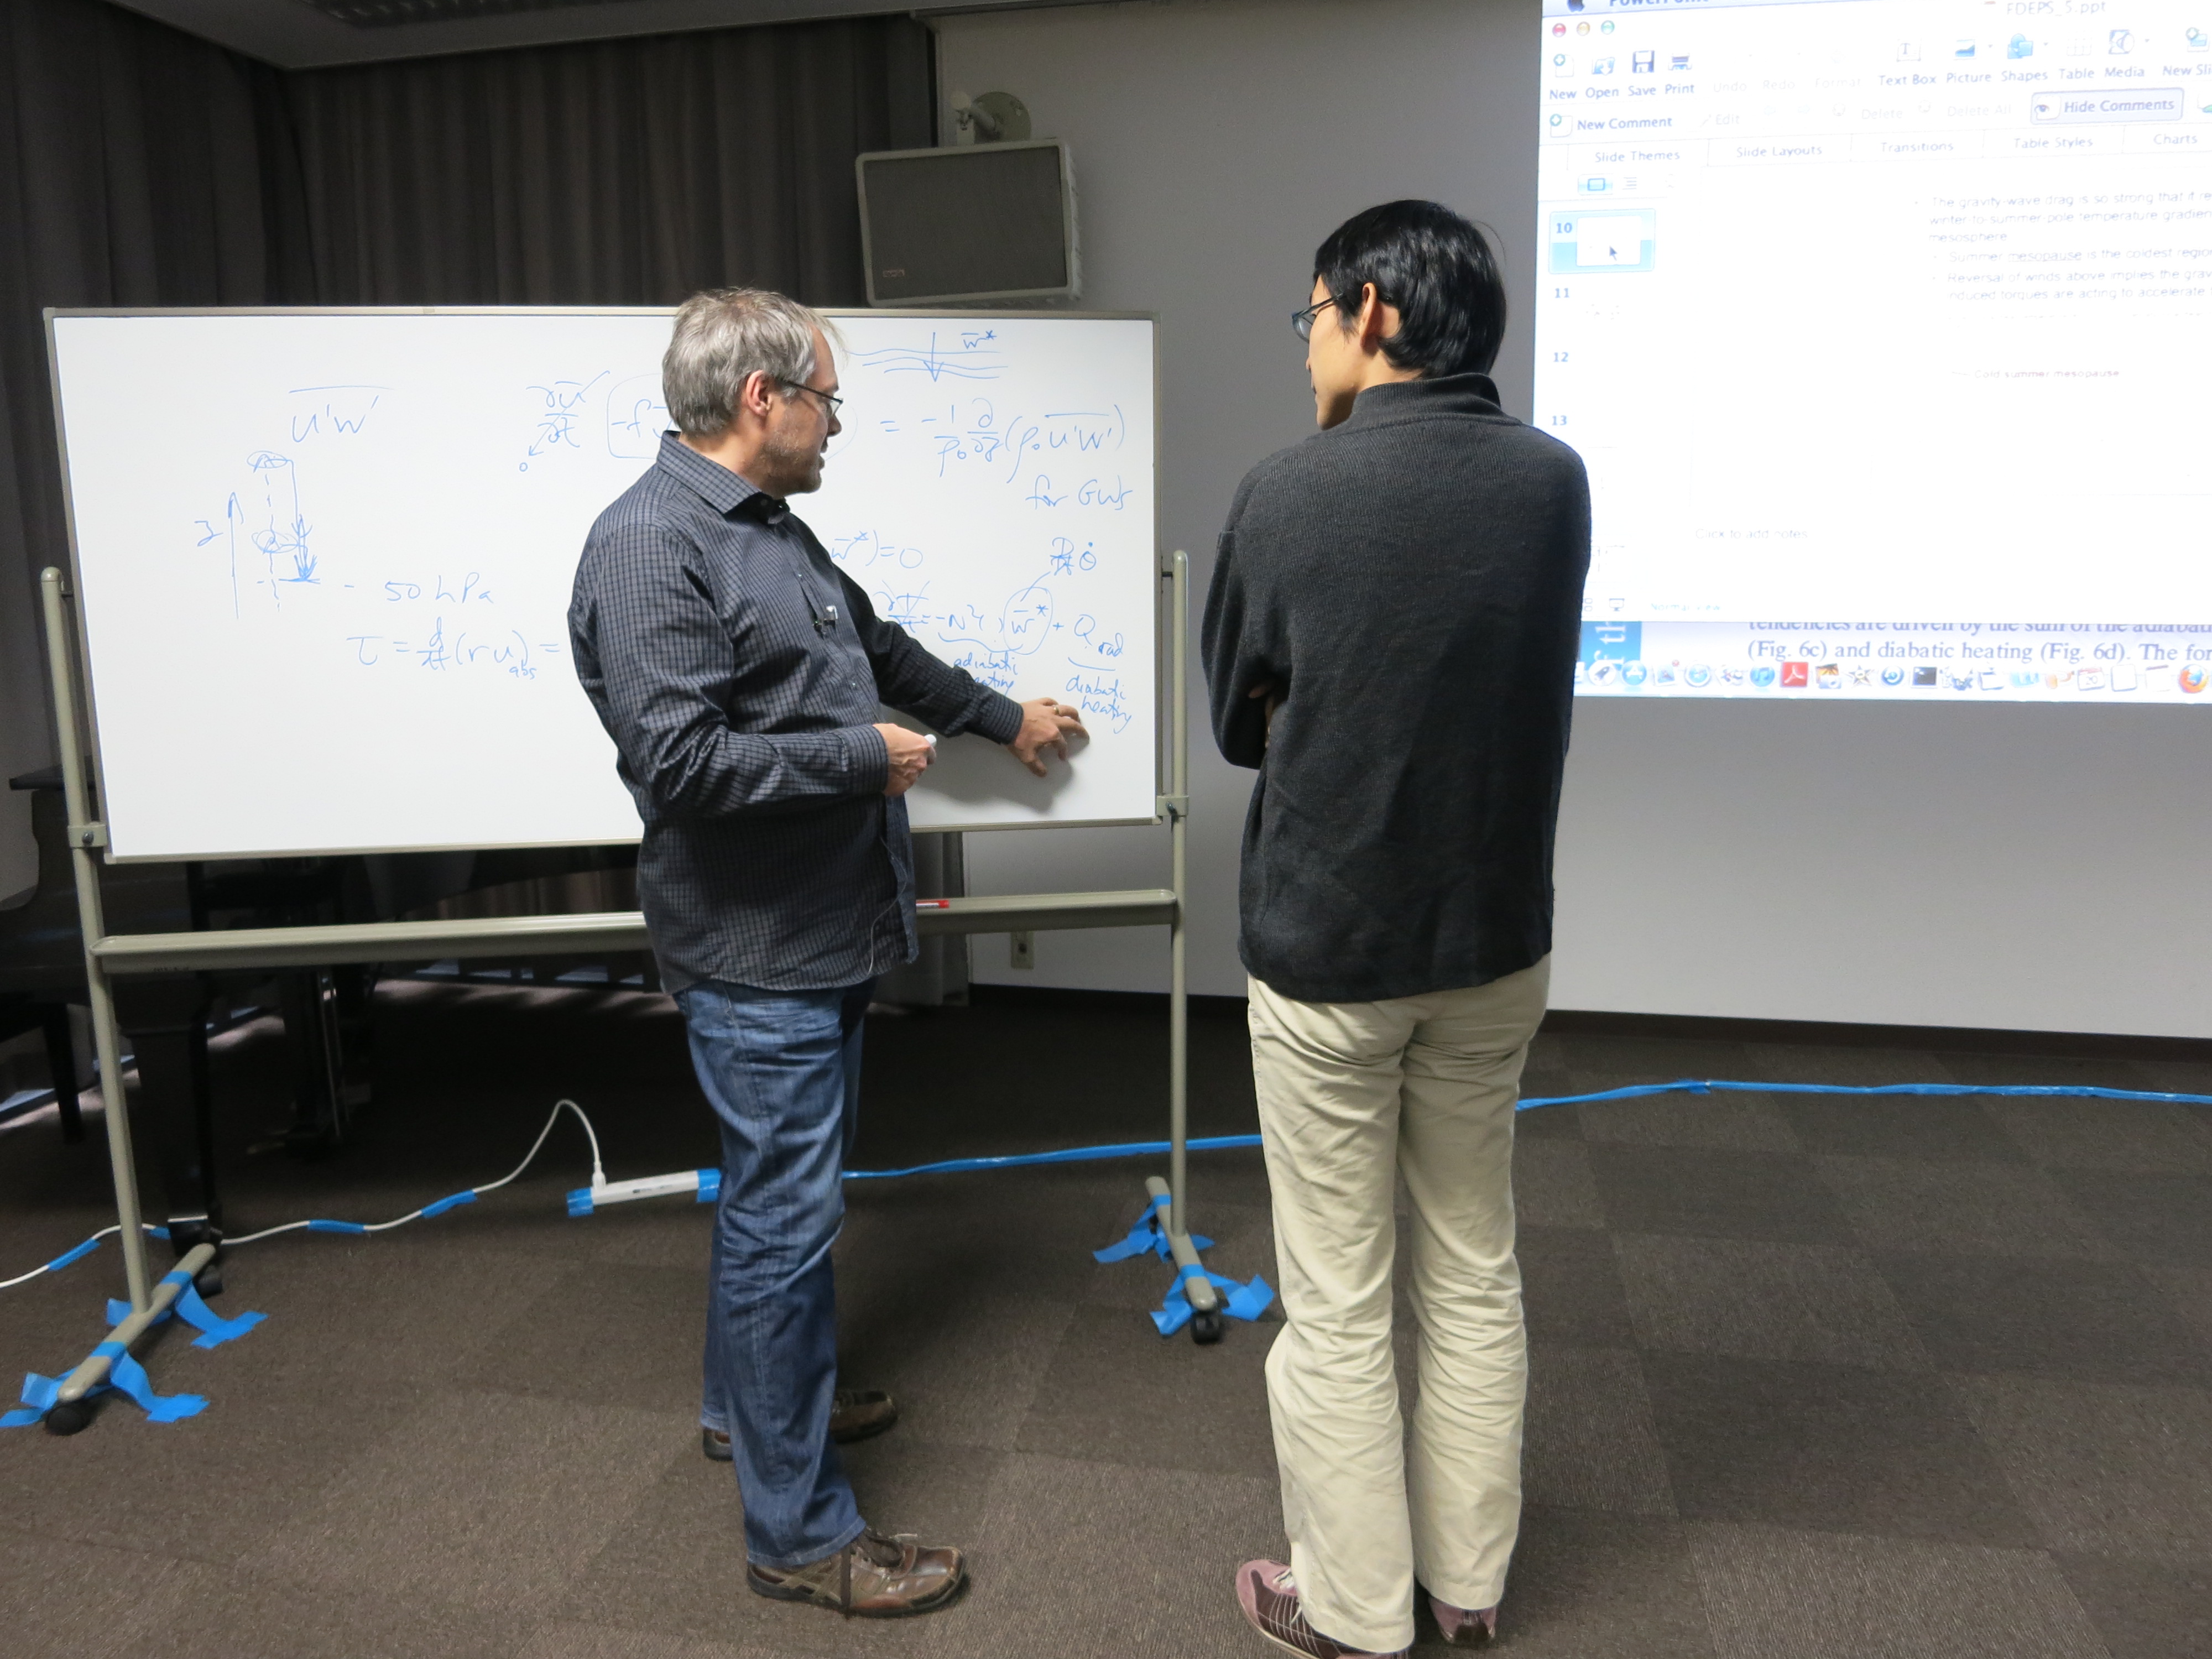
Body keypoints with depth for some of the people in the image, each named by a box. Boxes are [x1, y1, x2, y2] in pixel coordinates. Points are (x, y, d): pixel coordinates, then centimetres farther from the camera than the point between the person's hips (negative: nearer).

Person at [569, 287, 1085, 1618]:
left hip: (825, 936, 10)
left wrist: (1004, 717, 34)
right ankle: (802, 1532, 13)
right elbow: (680, 758, -27)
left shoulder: (776, 531, 13)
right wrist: (866, 754, -17)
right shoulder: (650, 543, -18)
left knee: (783, 1195, 22)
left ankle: (752, 1399, 43)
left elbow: (881, 650, 26)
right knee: (787, 1220, -1)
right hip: (757, 956, -10)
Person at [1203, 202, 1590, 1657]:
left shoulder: (1288, 496, -15)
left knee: (1336, 1301, 11)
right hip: (1496, 940, 5)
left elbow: (1237, 720, -3)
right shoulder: (1556, 483, -4)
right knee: (1476, 1272, 19)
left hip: (1325, 948, -4)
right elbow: (1507, 690, 7)